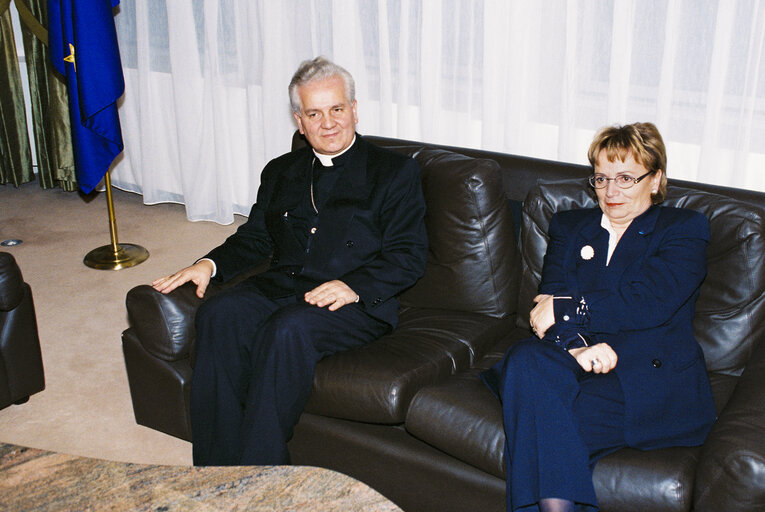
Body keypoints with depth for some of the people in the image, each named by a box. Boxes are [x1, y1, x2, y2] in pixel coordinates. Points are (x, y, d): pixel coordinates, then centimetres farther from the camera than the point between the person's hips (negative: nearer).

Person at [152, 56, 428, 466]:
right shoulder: (280, 171, 24)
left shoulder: (395, 172, 8)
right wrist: (211, 264, 0)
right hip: (278, 288, 5)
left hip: (359, 301, -4)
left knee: (288, 329, -35)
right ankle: (217, 473, -22)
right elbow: (254, 238, 22)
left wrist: (354, 287, -18)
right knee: (218, 316, -26)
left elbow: (408, 257, -1)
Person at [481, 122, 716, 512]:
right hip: (578, 361, 4)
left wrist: (567, 308, -9)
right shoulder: (569, 225, 21)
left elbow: (648, 304, -8)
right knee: (526, 359, -33)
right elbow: (549, 299, 4)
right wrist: (574, 344, -18)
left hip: (653, 375, -4)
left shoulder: (684, 229, 9)